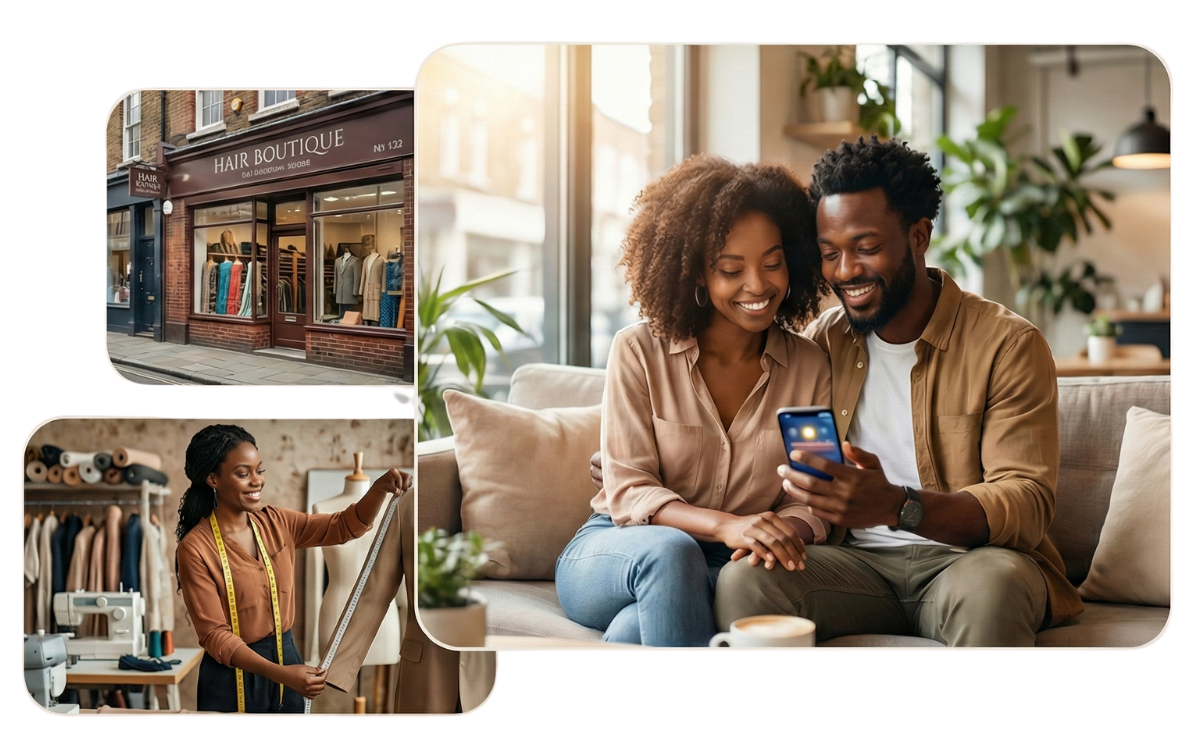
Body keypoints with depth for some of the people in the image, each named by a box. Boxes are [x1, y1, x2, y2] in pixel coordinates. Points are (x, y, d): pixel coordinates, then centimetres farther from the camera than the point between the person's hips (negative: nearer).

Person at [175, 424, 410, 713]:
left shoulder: (276, 523, 1)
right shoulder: (195, 548, -16)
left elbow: (345, 526, 0)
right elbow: (215, 635, -18)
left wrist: (381, 487, -20)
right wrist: (281, 674, -29)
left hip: (287, 656, 5)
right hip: (233, 675, -5)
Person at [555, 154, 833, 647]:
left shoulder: (809, 367, 4)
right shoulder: (639, 352, -4)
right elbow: (627, 492, -10)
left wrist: (787, 531, -26)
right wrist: (725, 526, -30)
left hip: (718, 571, 0)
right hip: (610, 555, 0)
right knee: (670, 550, -39)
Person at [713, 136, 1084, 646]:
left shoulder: (1008, 345, -4)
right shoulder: (821, 343, 10)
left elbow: (1027, 504, -13)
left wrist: (898, 507, -31)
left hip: (971, 558, -2)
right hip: (857, 562, 3)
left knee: (987, 585, -38)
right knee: (743, 580, -27)